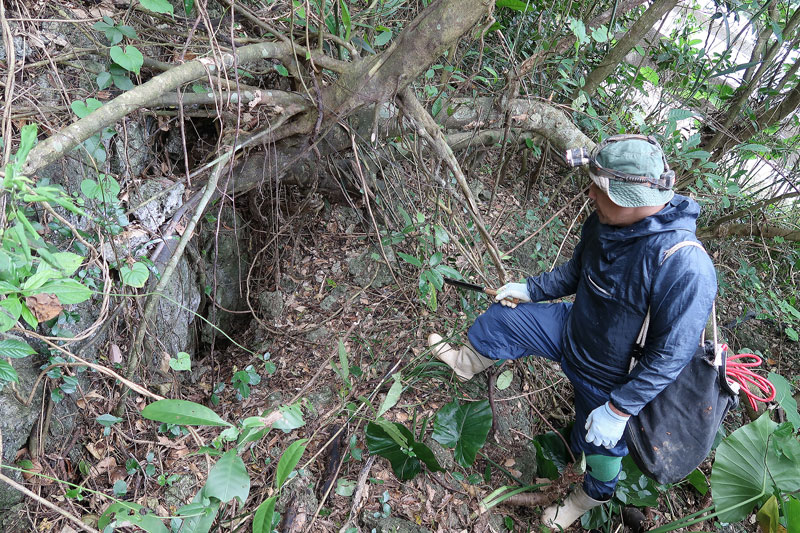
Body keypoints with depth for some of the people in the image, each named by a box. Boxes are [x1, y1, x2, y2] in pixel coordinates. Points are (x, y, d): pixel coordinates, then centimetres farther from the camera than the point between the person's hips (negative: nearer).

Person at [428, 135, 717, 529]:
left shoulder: (684, 267, -37)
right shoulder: (603, 223, -14)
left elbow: (671, 356, -30)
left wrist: (618, 410, -26)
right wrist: (530, 289, 8)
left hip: (610, 379, -5)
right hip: (573, 330, 6)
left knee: (598, 444, 16)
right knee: (503, 318, 6)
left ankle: (594, 496, 53)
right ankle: (466, 363, 39)